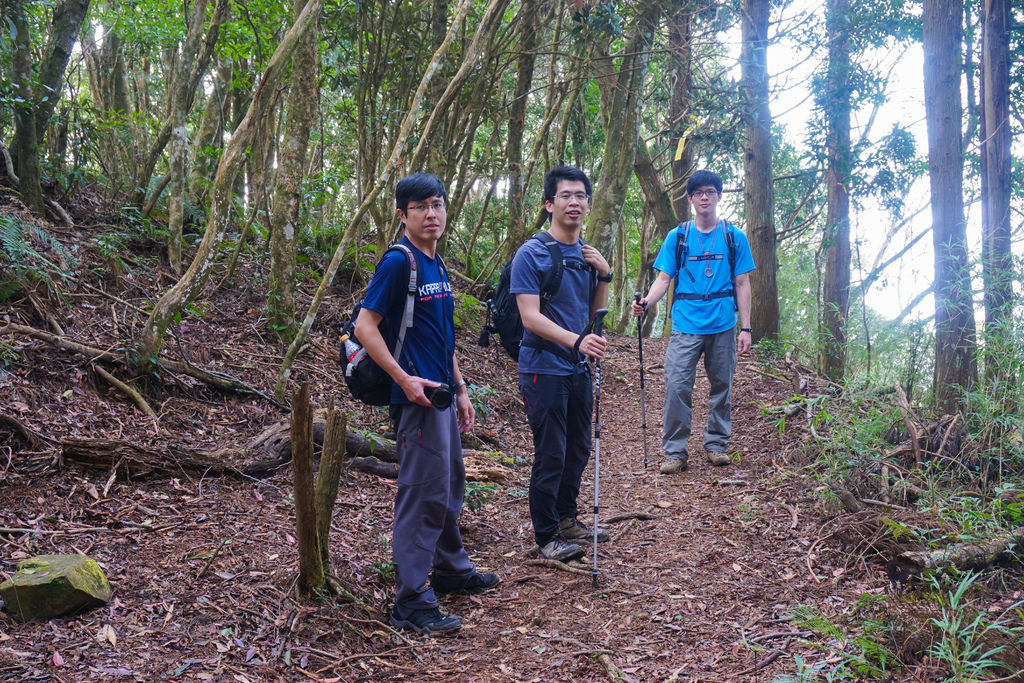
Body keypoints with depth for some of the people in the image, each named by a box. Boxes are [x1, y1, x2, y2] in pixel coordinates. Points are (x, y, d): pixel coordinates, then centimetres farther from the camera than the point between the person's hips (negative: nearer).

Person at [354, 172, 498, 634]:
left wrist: (460, 389, 20)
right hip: (417, 397, -9)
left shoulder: (437, 265, 14)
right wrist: (405, 379, -21)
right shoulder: (398, 262, -12)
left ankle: (451, 570, 37)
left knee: (450, 485, 20)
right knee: (423, 494, -7)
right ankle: (412, 602, 0)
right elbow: (364, 326, -16)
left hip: (442, 396, 10)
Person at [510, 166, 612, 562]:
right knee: (551, 454, -2)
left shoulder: (588, 254, 10)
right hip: (544, 369, -7)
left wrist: (604, 275, -2)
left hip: (579, 369, 7)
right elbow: (530, 316, -20)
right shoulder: (531, 254, -12)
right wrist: (575, 340, -33)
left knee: (579, 449, 17)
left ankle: (567, 518, 34)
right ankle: (546, 536, 11)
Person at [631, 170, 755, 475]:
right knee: (676, 387, -8)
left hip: (723, 325, 1)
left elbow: (742, 284, 6)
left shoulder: (735, 238, 6)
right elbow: (664, 279, 5)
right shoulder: (677, 238, 7)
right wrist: (646, 301, -16)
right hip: (686, 325, -1)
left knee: (721, 387, 9)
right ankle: (675, 452, 0)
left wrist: (745, 328, 0)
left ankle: (717, 445, 23)